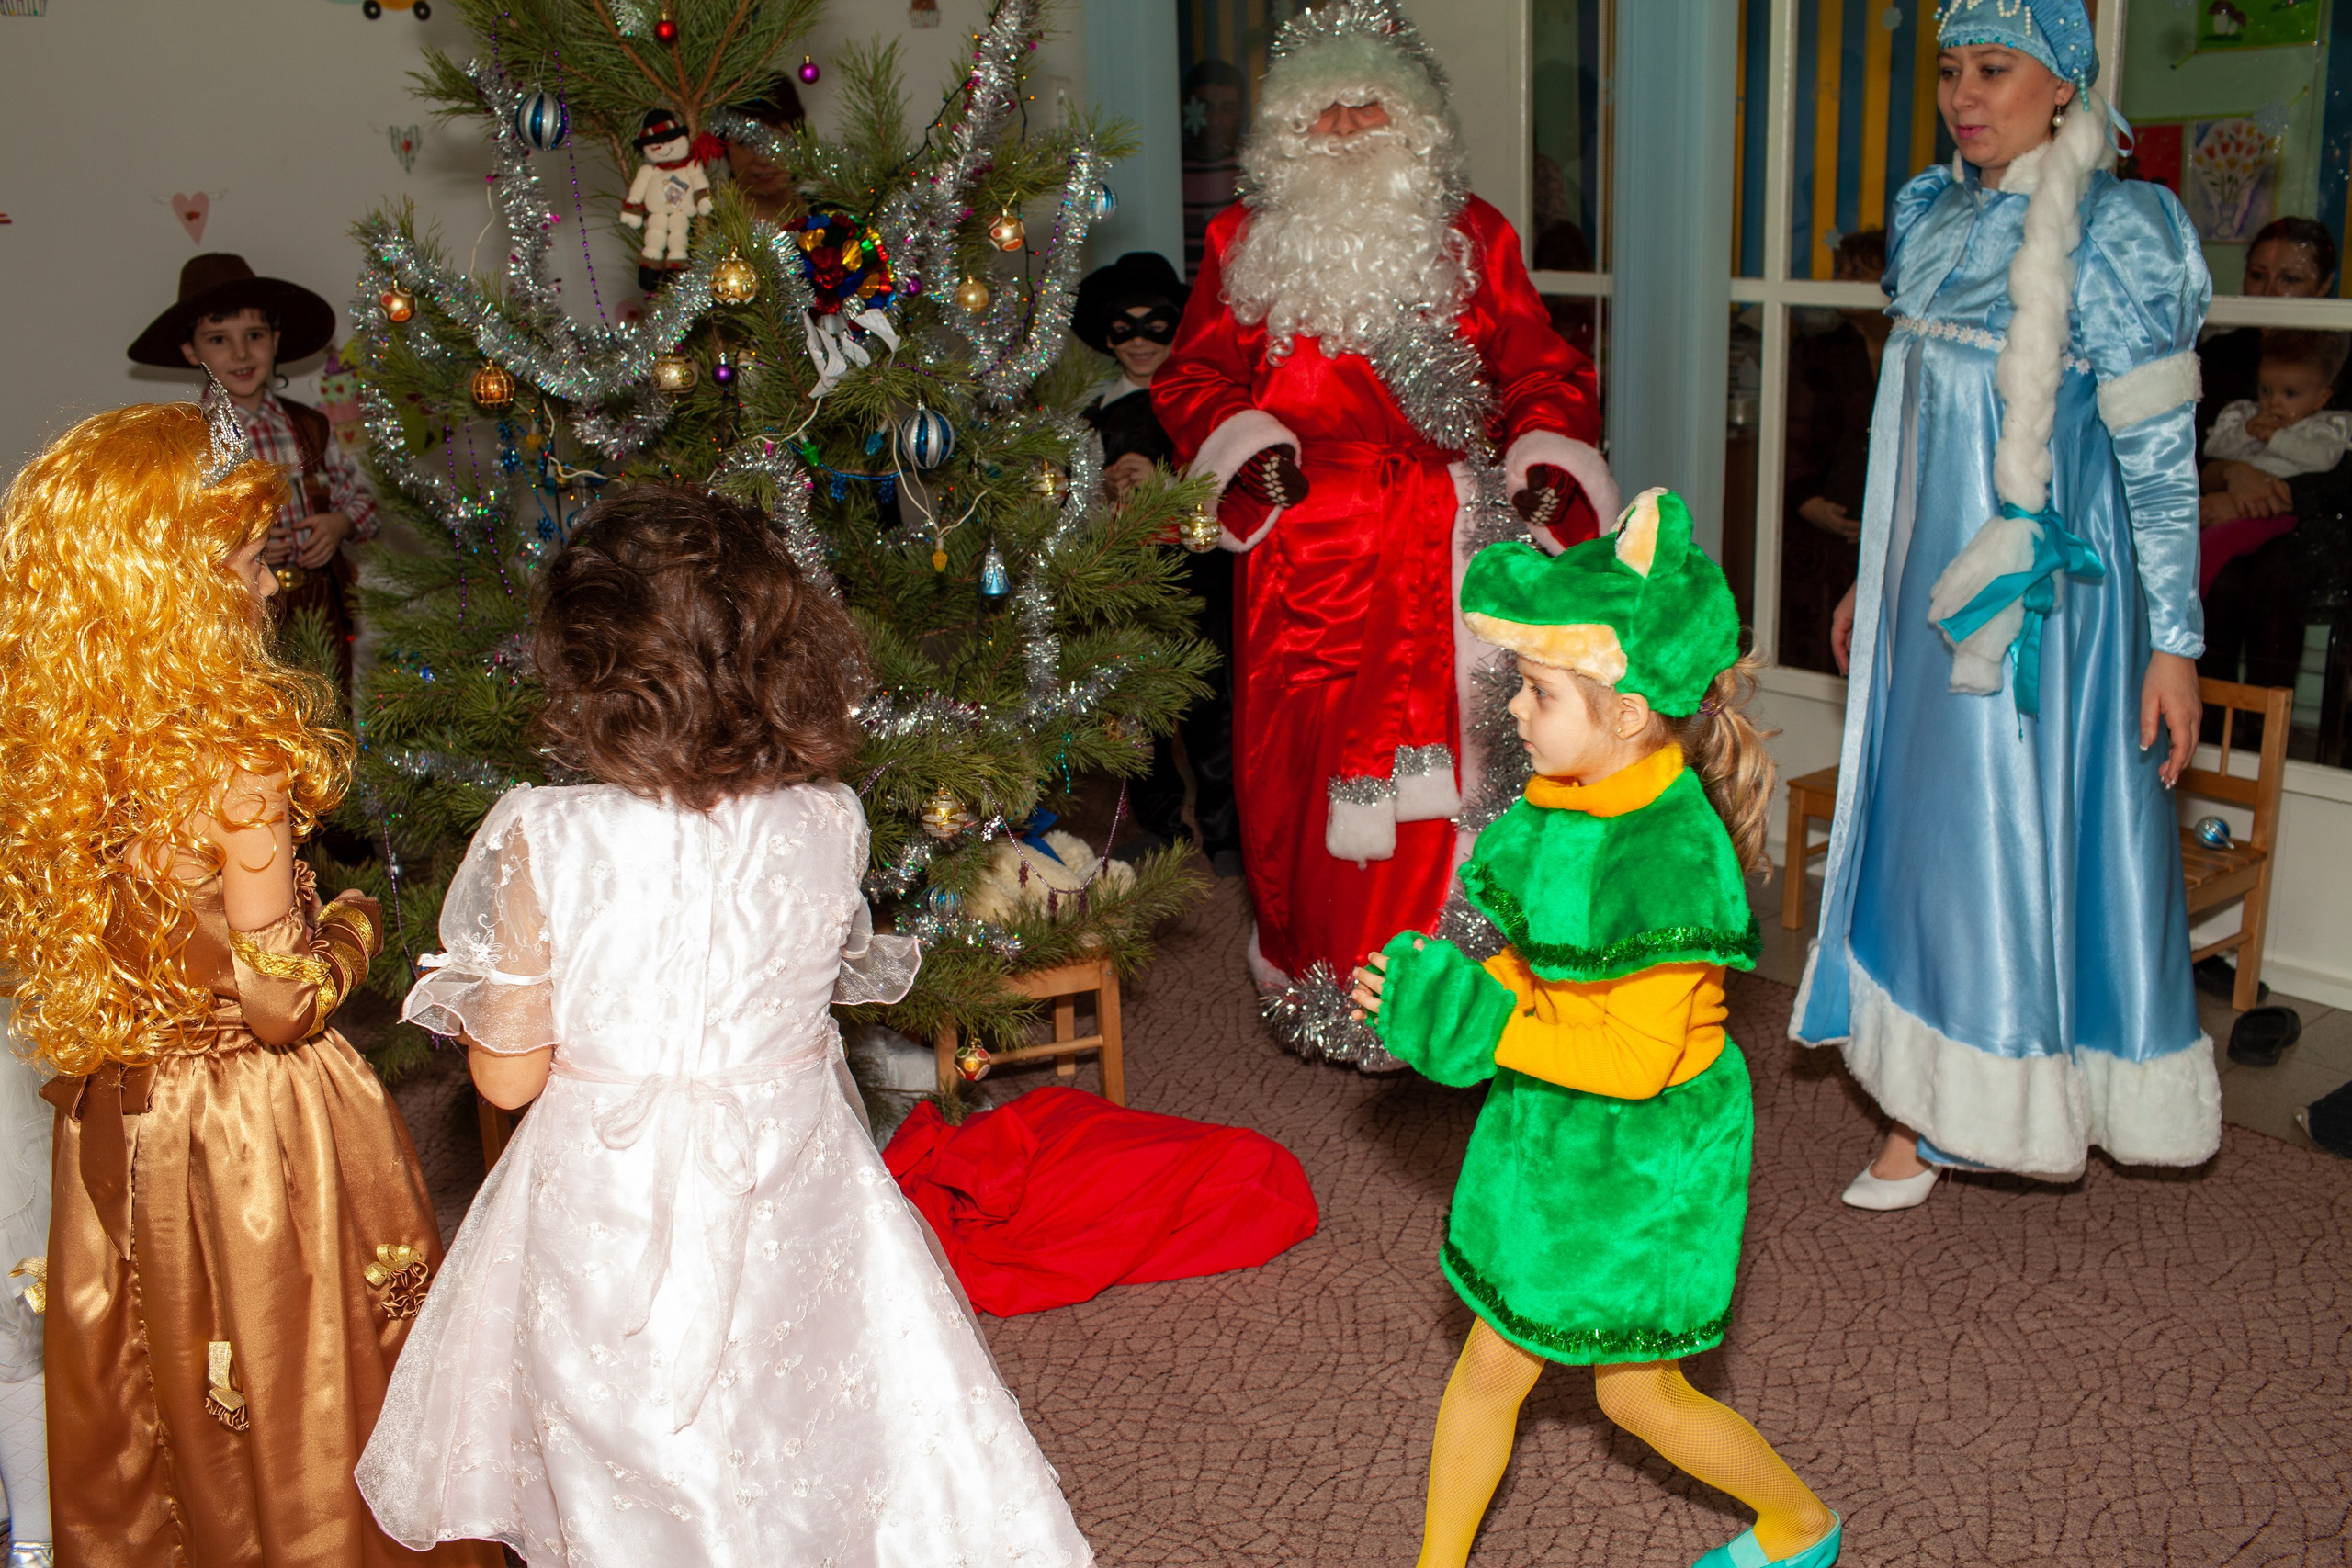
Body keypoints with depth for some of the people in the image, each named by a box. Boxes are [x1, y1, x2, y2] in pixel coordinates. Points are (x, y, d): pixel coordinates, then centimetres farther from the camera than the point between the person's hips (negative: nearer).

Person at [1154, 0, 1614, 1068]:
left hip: (1443, 542, 0)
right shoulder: (1247, 241, 11)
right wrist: (1248, 443, -8)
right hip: (1307, 548, 0)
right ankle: (1314, 974, 16)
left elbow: (1535, 364, 13)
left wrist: (1547, 458, -5)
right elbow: (1195, 374, 11)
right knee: (1304, 756, 0)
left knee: (1448, 756, -3)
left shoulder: (1469, 236, 12)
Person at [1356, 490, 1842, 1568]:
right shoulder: (1575, 800, -4)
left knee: (1637, 1393, 14)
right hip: (1550, 1135, 7)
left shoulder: (1668, 855, -30)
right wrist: (1444, 994, -5)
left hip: (1642, 1157, -7)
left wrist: (1476, 1022, -25)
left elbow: (1637, 1057, -27)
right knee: (1493, 1363, 17)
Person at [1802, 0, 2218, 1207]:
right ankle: (1928, 1113, 20)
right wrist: (1874, 580, 19)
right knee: (1923, 823, 9)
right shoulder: (1938, 218, 9)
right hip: (1933, 586, 7)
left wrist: (2174, 643, -15)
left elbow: (2160, 452, -13)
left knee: (2013, 827, 0)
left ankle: (1937, 1116, 13)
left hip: (2037, 594, -7)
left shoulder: (2110, 231, -11)